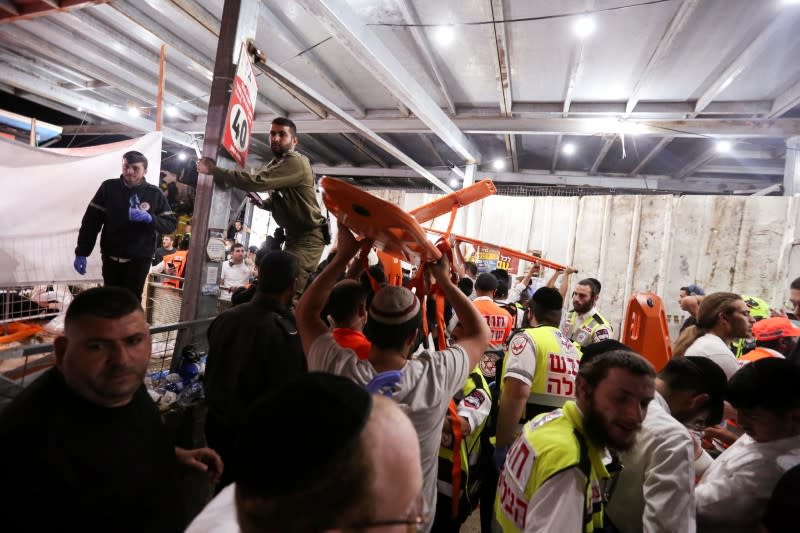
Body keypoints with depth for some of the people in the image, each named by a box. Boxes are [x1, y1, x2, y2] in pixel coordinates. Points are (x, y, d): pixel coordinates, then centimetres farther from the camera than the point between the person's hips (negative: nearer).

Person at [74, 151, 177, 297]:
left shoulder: (154, 194, -3)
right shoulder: (109, 187, -3)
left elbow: (171, 224, -2)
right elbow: (91, 220, -1)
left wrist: (149, 218, -22)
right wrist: (81, 253, -4)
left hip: (139, 259, -1)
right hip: (111, 258, 2)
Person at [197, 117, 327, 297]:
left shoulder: (296, 162, -18)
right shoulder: (276, 163, 14)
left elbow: (259, 181, -30)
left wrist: (215, 171, -25)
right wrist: (263, 203, -1)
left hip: (308, 237, -10)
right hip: (294, 235, 10)